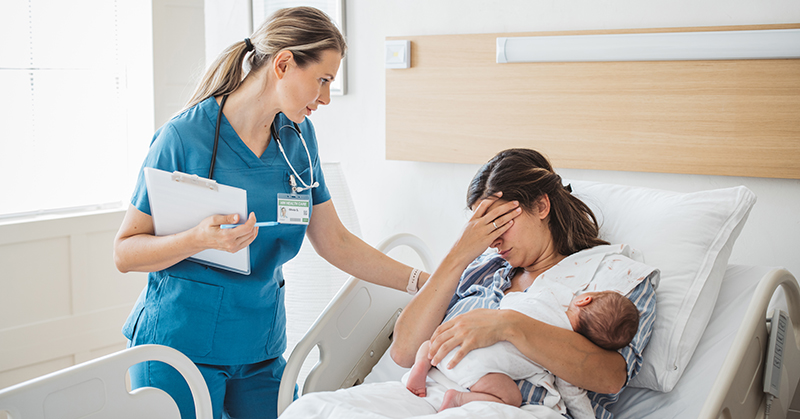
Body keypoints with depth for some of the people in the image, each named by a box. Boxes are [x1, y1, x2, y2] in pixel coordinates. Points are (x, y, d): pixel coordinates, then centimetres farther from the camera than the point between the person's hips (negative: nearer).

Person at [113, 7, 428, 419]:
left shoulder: (298, 137, 3)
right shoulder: (184, 136, -14)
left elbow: (335, 242, 8)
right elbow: (124, 253, -10)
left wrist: (427, 282, 3)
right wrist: (200, 238, -28)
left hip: (261, 348, 5)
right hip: (183, 344, -5)